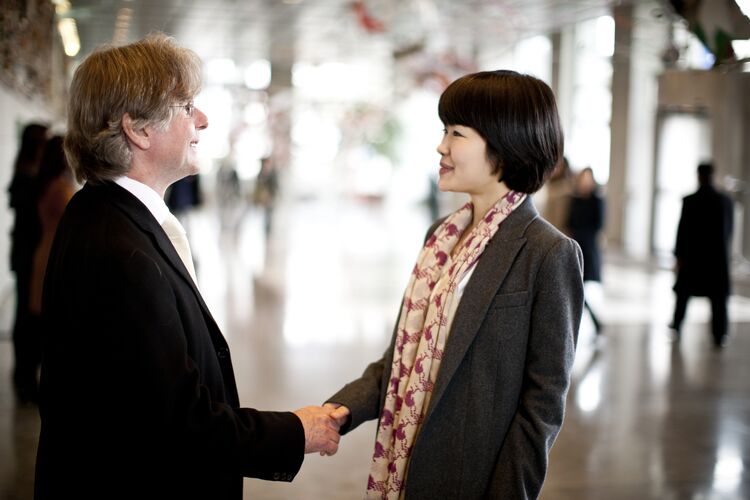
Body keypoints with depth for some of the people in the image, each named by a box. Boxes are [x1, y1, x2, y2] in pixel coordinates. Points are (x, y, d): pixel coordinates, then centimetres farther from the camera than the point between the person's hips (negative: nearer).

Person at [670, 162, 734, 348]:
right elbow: (729, 229, 7)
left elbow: (683, 229, -9)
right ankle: (720, 335, 1)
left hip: (693, 255, -1)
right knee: (719, 297, 5)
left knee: (683, 291, 16)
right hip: (719, 256, 2)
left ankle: (676, 327, 24)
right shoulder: (726, 200, -1)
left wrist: (679, 255, -2)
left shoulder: (689, 201, -10)